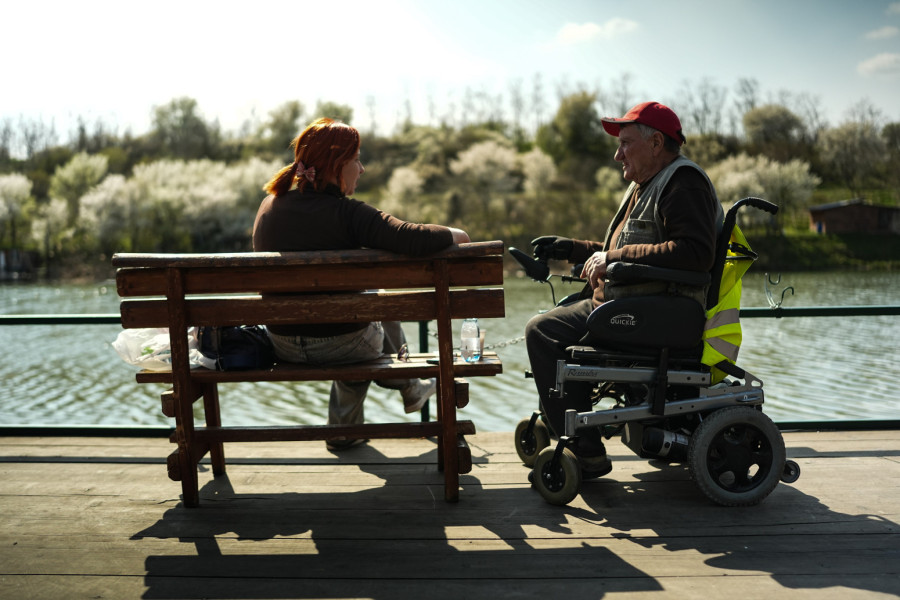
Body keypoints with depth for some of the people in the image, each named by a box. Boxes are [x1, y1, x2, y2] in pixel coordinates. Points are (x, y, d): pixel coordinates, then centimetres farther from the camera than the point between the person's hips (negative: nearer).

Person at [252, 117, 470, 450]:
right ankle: (409, 389, 49)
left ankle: (345, 429, 45)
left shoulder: (269, 206, -1)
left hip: (283, 347, 6)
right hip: (342, 345, -5)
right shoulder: (347, 213, -20)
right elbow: (416, 239, -29)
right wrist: (455, 235, -8)